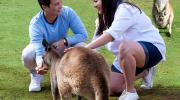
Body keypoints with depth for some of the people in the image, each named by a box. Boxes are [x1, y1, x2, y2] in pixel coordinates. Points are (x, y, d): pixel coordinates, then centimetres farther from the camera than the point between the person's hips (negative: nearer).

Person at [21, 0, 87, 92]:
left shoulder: (68, 12, -29)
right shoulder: (35, 24, -34)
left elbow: (83, 35, -24)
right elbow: (39, 52, -41)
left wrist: (64, 41, -38)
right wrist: (40, 63, -63)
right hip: (44, 50, -1)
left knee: (81, 47, -29)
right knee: (27, 55, -33)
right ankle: (36, 75, 4)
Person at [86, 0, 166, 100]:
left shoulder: (125, 9, -20)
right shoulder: (104, 17, 9)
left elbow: (111, 35, -35)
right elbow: (96, 43, 3)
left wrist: (84, 49, -41)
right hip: (127, 55, 10)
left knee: (124, 47, -41)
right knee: (111, 88, 1)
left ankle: (131, 92, -24)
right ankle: (142, 72, 24)